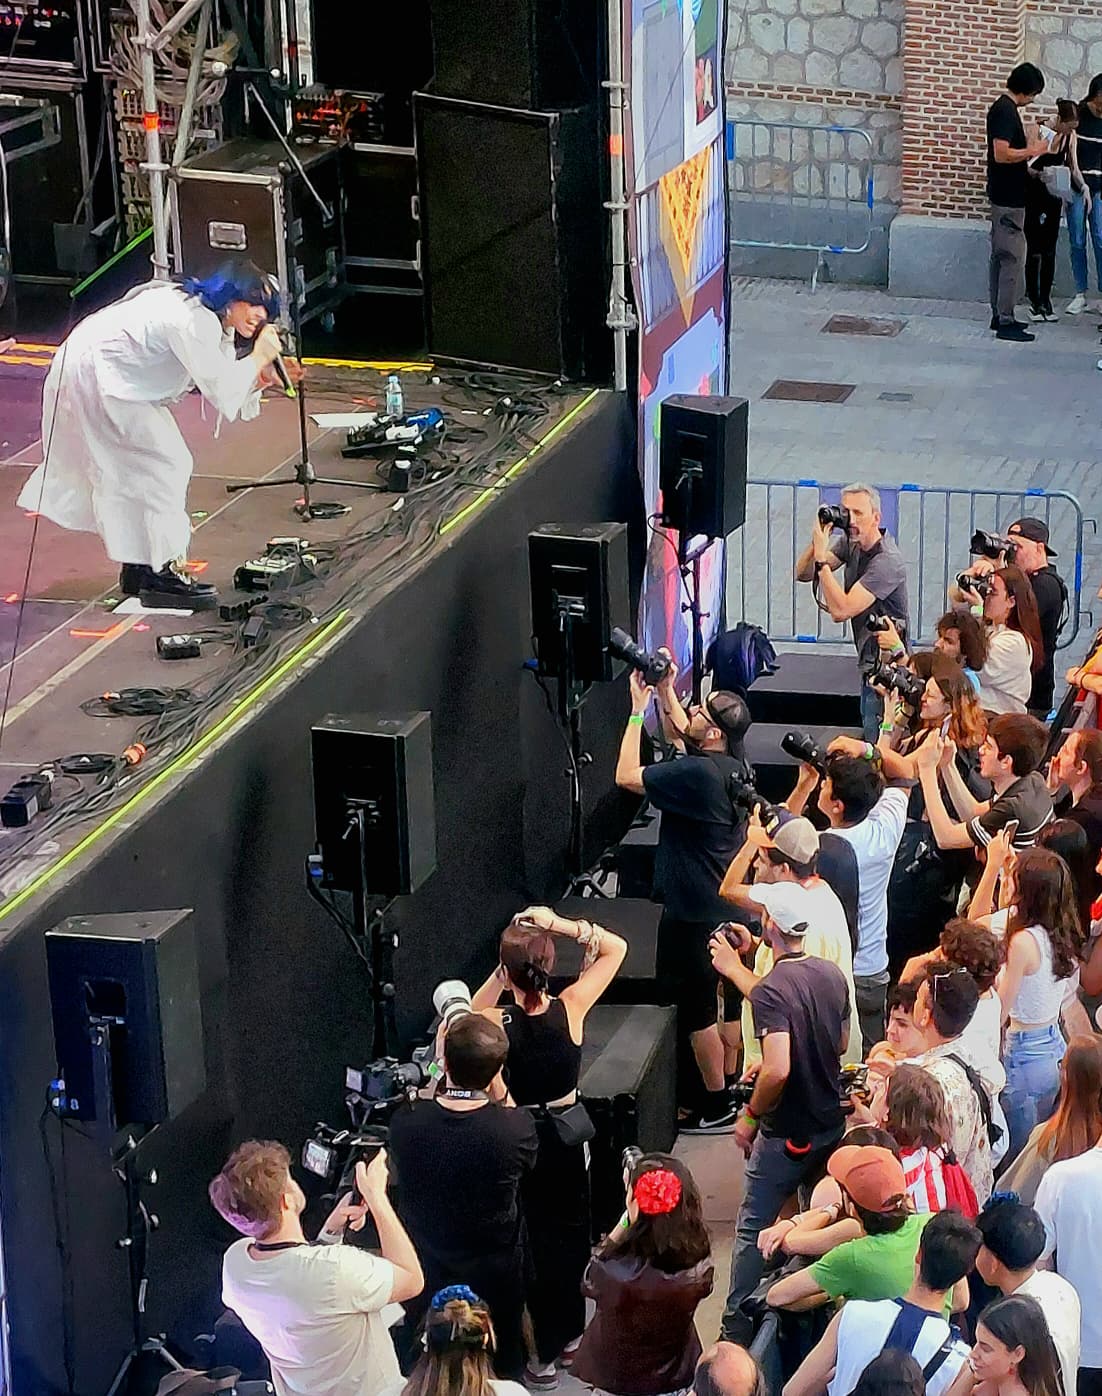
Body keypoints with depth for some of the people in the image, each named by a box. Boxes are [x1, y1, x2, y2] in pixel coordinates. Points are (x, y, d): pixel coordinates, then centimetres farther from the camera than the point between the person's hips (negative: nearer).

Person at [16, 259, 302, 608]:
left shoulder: (212, 322, 8)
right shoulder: (195, 322, -24)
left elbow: (223, 383, 9)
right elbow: (221, 393, -25)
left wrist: (265, 378, -6)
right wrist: (258, 358, -14)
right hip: (94, 379, -11)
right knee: (163, 465, -9)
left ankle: (136, 570, 23)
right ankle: (156, 576, -6)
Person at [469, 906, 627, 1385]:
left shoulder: (494, 1022, -26)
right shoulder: (570, 1008, -21)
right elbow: (616, 947, -9)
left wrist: (502, 973, -10)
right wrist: (560, 924, -19)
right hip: (567, 1136, 2)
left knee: (528, 1239, 14)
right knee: (569, 1231, 23)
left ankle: (539, 1354, 22)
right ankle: (569, 1332, 41)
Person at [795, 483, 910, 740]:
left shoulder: (887, 561, -23)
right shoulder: (850, 543, 3)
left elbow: (841, 610, -27)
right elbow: (802, 574, 5)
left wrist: (821, 557, -26)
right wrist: (816, 543, -13)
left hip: (885, 666, -9)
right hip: (869, 663, 9)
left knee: (877, 745, -8)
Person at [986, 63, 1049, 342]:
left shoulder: (1002, 108, 13)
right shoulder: (1006, 111, -18)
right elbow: (1002, 154, -25)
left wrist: (1028, 147, 11)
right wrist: (1032, 151, -14)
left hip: (1003, 196, 11)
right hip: (1009, 197, -11)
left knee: (1001, 257, 14)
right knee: (1013, 258, -8)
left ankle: (1000, 315, 20)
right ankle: (1006, 323, -7)